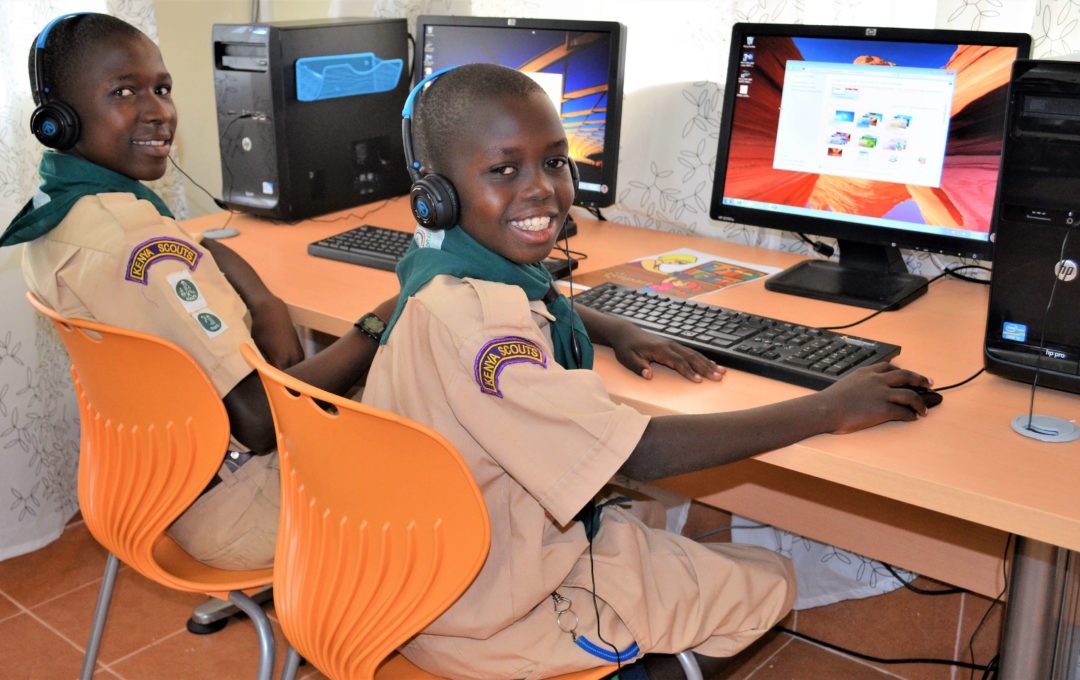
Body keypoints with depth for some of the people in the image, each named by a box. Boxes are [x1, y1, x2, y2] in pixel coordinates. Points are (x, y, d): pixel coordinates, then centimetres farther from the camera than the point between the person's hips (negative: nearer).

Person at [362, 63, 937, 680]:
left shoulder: (449, 259, -3)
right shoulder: (471, 318, -33)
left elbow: (533, 303, 22)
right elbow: (642, 455, -30)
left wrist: (622, 331, 4)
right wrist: (830, 410, -21)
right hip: (493, 613, -9)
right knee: (769, 582, 3)